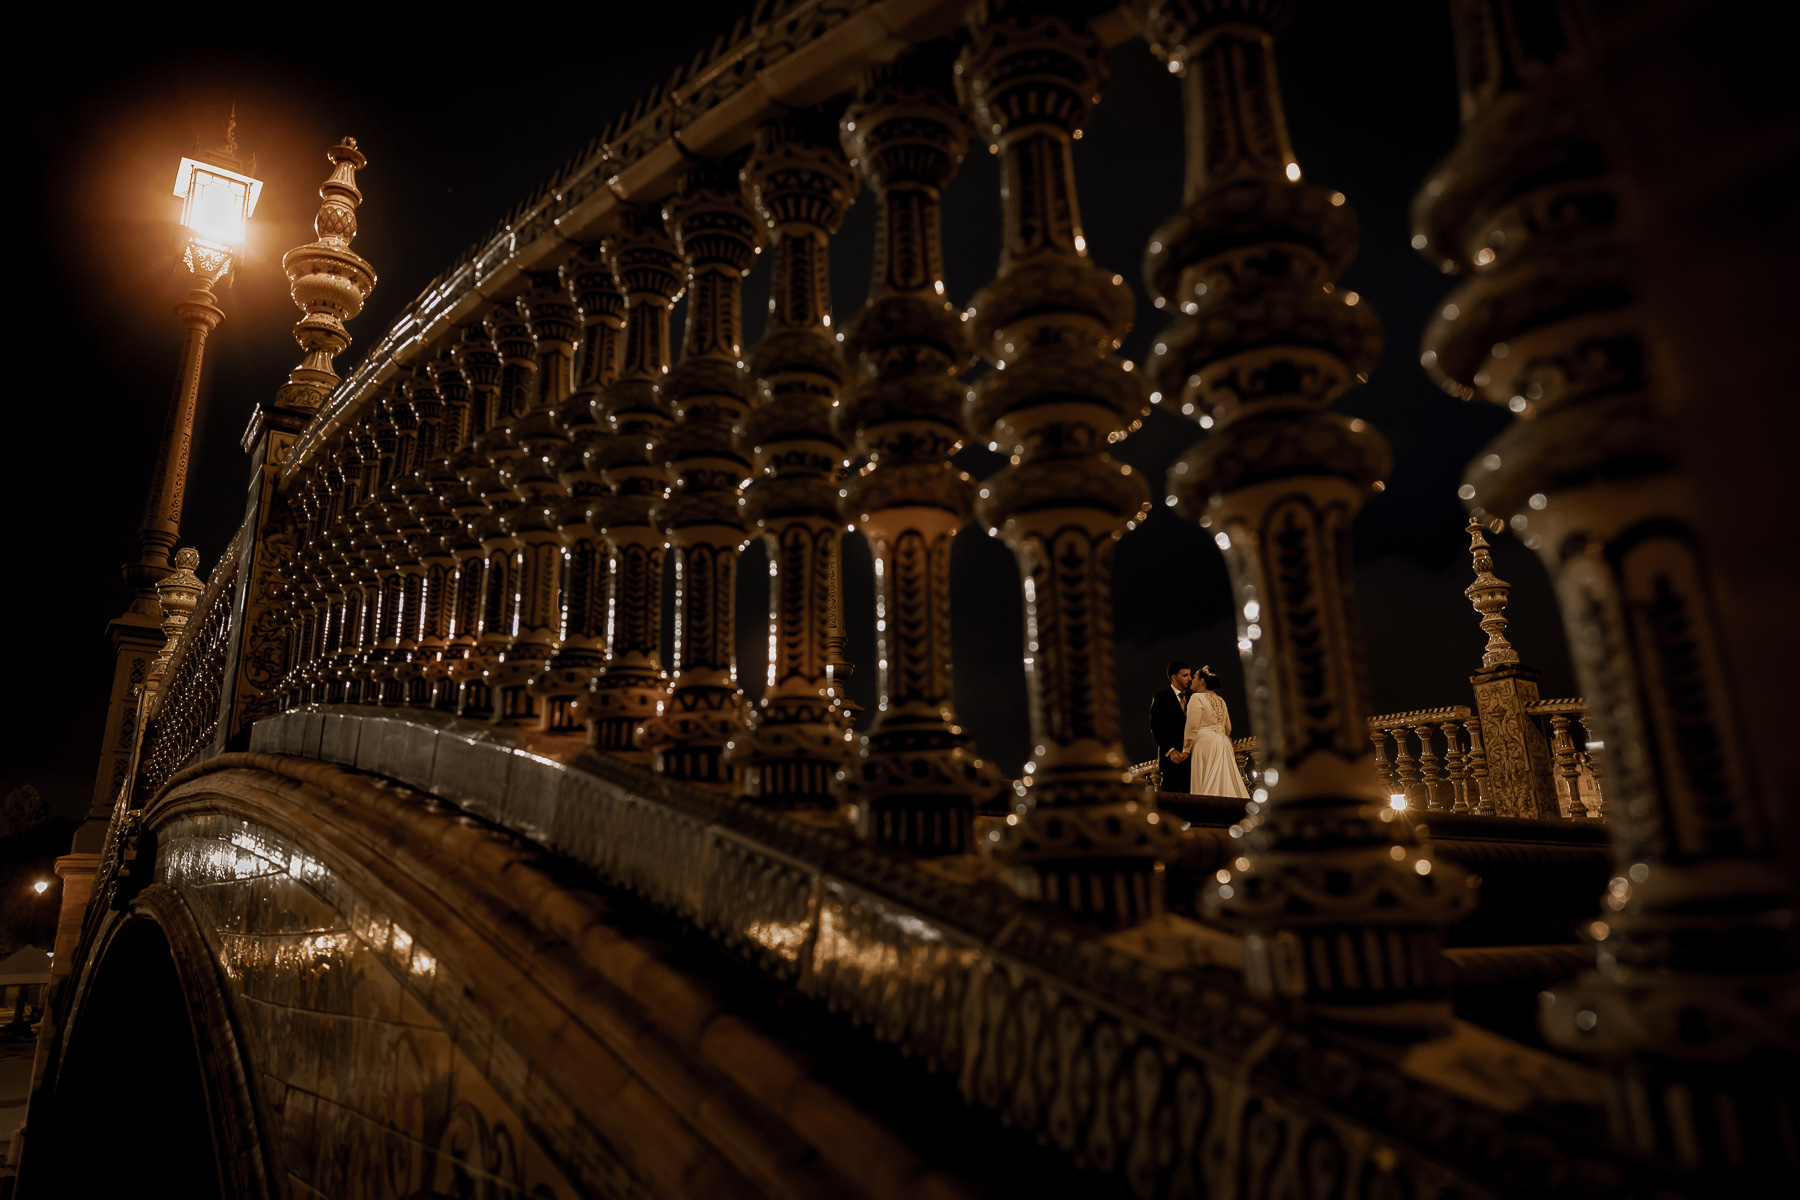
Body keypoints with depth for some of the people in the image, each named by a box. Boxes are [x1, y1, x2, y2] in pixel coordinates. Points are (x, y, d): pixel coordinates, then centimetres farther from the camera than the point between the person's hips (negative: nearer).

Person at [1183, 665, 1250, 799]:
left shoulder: (1197, 697, -6)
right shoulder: (1220, 700, 17)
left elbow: (1192, 727, -12)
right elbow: (1228, 727, 22)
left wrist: (1186, 749, -8)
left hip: (1205, 744, -8)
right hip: (1224, 745, 8)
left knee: (1206, 785, -9)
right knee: (1224, 781, 6)